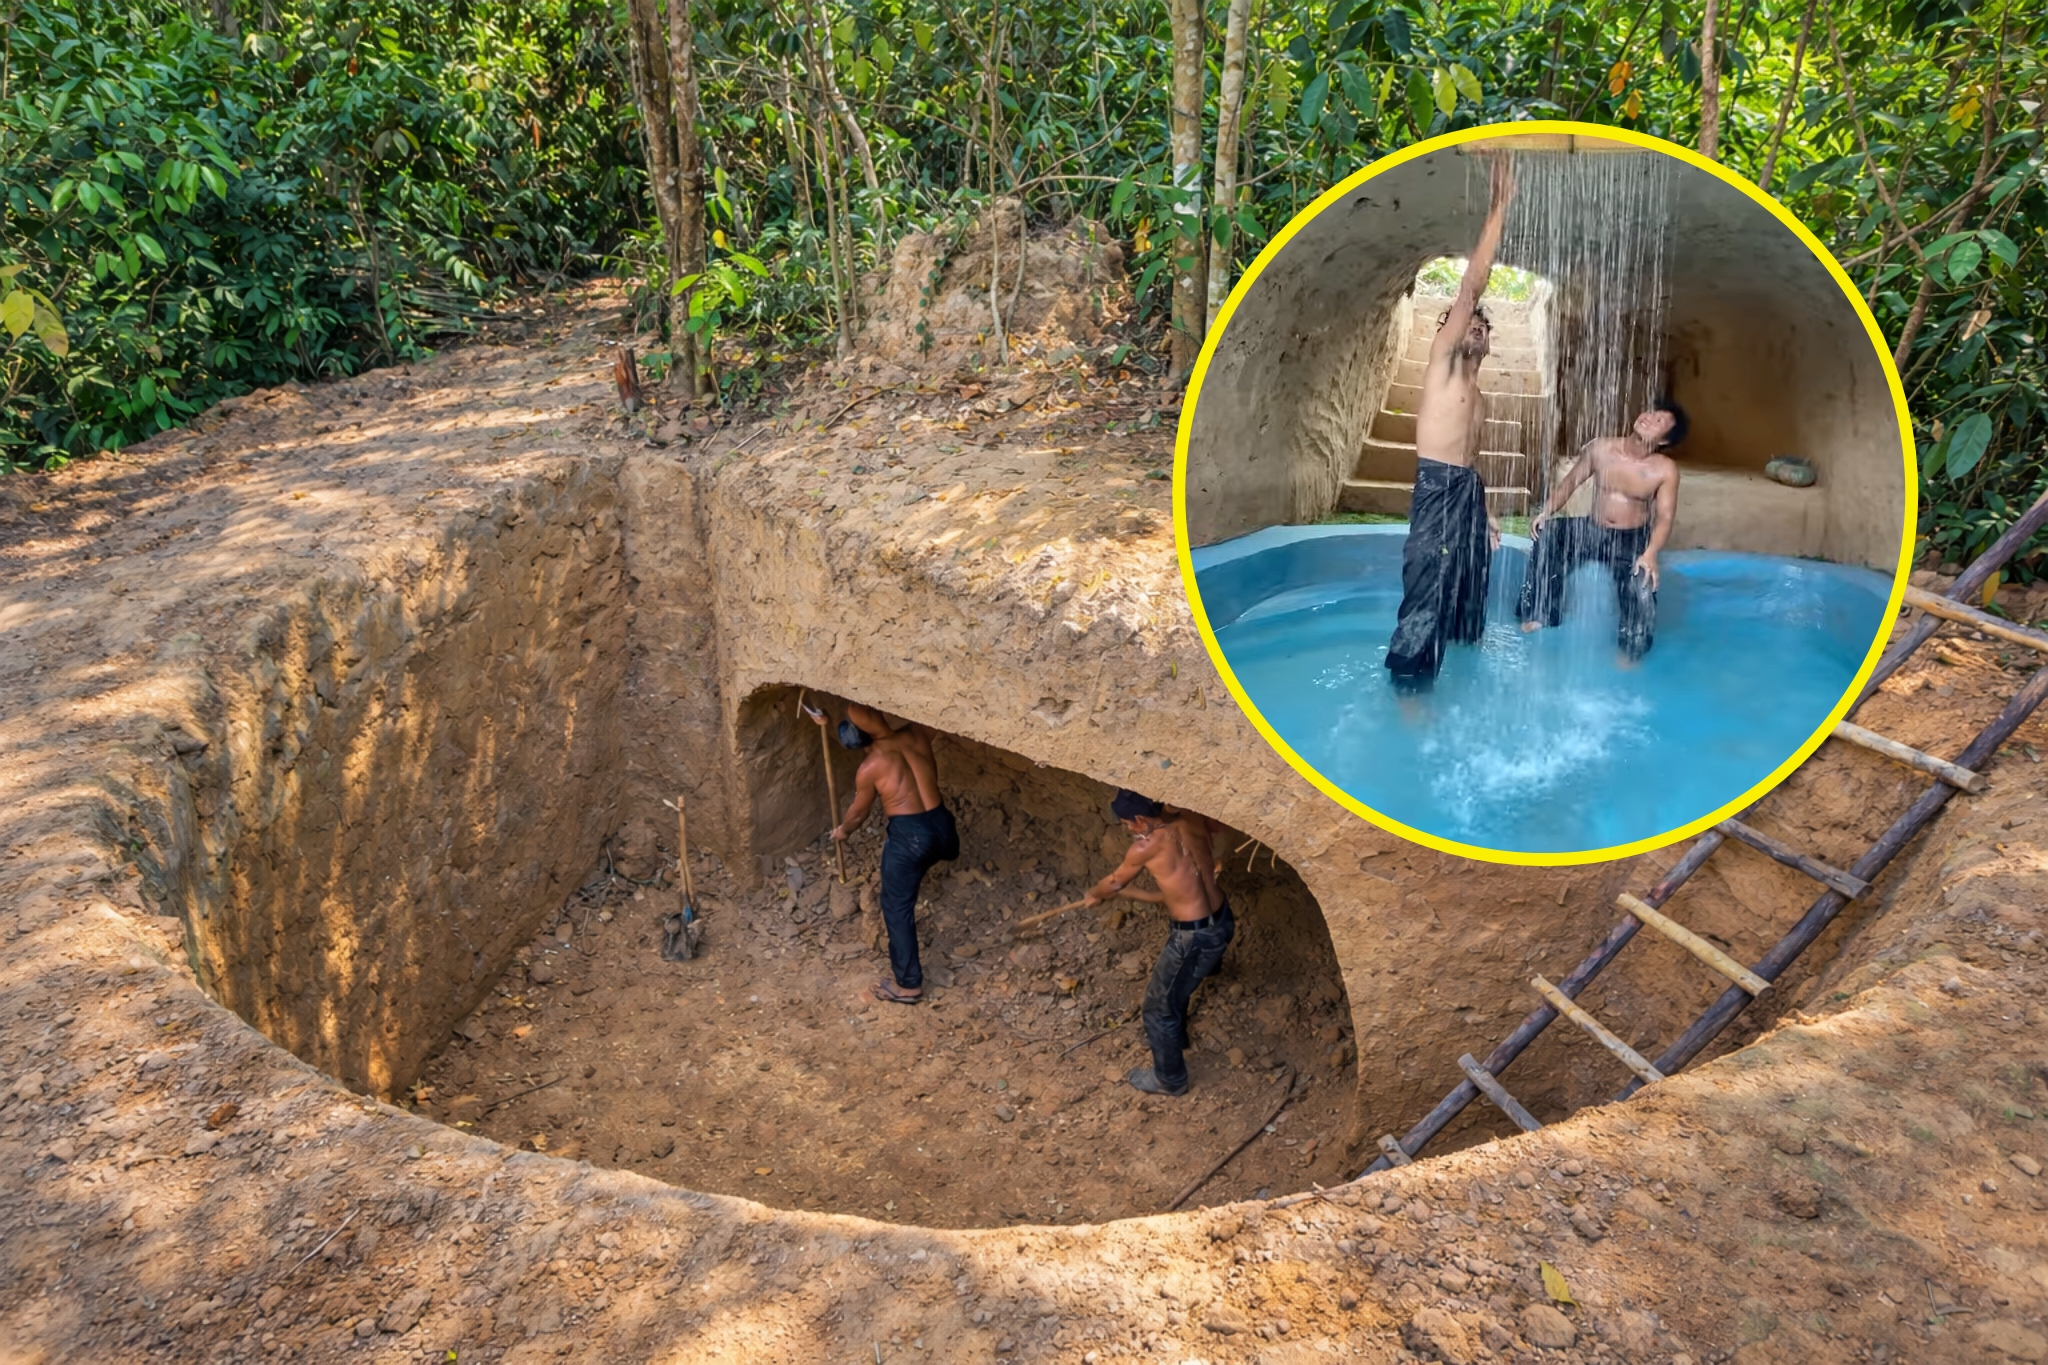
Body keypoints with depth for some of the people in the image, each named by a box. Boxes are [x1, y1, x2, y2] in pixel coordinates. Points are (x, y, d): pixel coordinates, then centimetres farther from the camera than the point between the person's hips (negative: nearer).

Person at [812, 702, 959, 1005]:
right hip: (941, 827, 5)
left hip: (908, 836, -5)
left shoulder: (870, 767, -6)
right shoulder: (917, 735, 2)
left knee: (896, 909, 9)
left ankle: (908, 985, 11)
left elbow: (858, 813, 8)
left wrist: (843, 830, 30)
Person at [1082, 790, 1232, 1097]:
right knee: (1173, 984, 33)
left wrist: (1093, 895, 23)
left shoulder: (1147, 846, -18)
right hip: (1221, 920, 8)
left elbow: (1114, 882, 2)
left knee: (1159, 1006, 14)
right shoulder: (1193, 822, -2)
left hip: (1196, 936, -8)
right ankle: (1174, 1035, 57)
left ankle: (1170, 1079, 32)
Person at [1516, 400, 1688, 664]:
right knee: (1548, 534, -21)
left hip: (1632, 540, -3)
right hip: (1593, 530, 3)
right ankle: (1537, 614, -10)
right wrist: (1545, 512, -13)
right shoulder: (1601, 449, -7)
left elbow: (1664, 517, -16)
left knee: (1641, 589, -27)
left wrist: (1650, 553, -32)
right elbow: (1569, 482, 2)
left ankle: (1631, 654, -3)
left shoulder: (1666, 470, -14)